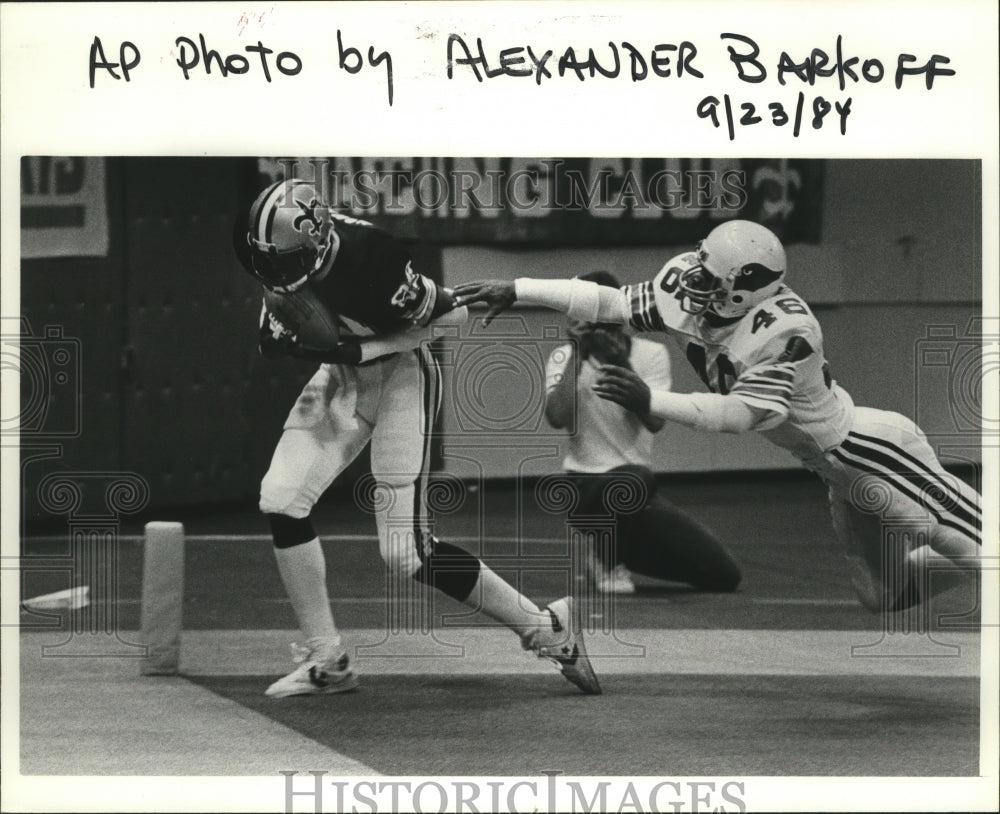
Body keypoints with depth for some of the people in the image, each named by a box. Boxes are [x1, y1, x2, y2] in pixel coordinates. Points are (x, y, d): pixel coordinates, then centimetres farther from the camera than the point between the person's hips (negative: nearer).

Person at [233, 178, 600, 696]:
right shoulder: (275, 249, -14)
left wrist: (359, 349, -26)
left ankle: (547, 629, 2)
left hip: (401, 376, -7)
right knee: (280, 498, -10)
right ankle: (326, 661, 2)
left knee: (406, 555, -11)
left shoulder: (367, 257, -33)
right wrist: (274, 331, -10)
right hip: (341, 376, 7)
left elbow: (452, 316, -20)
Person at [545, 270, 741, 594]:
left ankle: (620, 553, 18)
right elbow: (556, 417, -20)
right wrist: (577, 355, -19)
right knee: (635, 479, -41)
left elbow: (655, 421, -14)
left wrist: (621, 364, -23)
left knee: (722, 575, -4)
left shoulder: (651, 354, 2)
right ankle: (606, 559, -9)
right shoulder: (564, 358, -1)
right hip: (586, 484, -4)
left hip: (640, 494, 4)